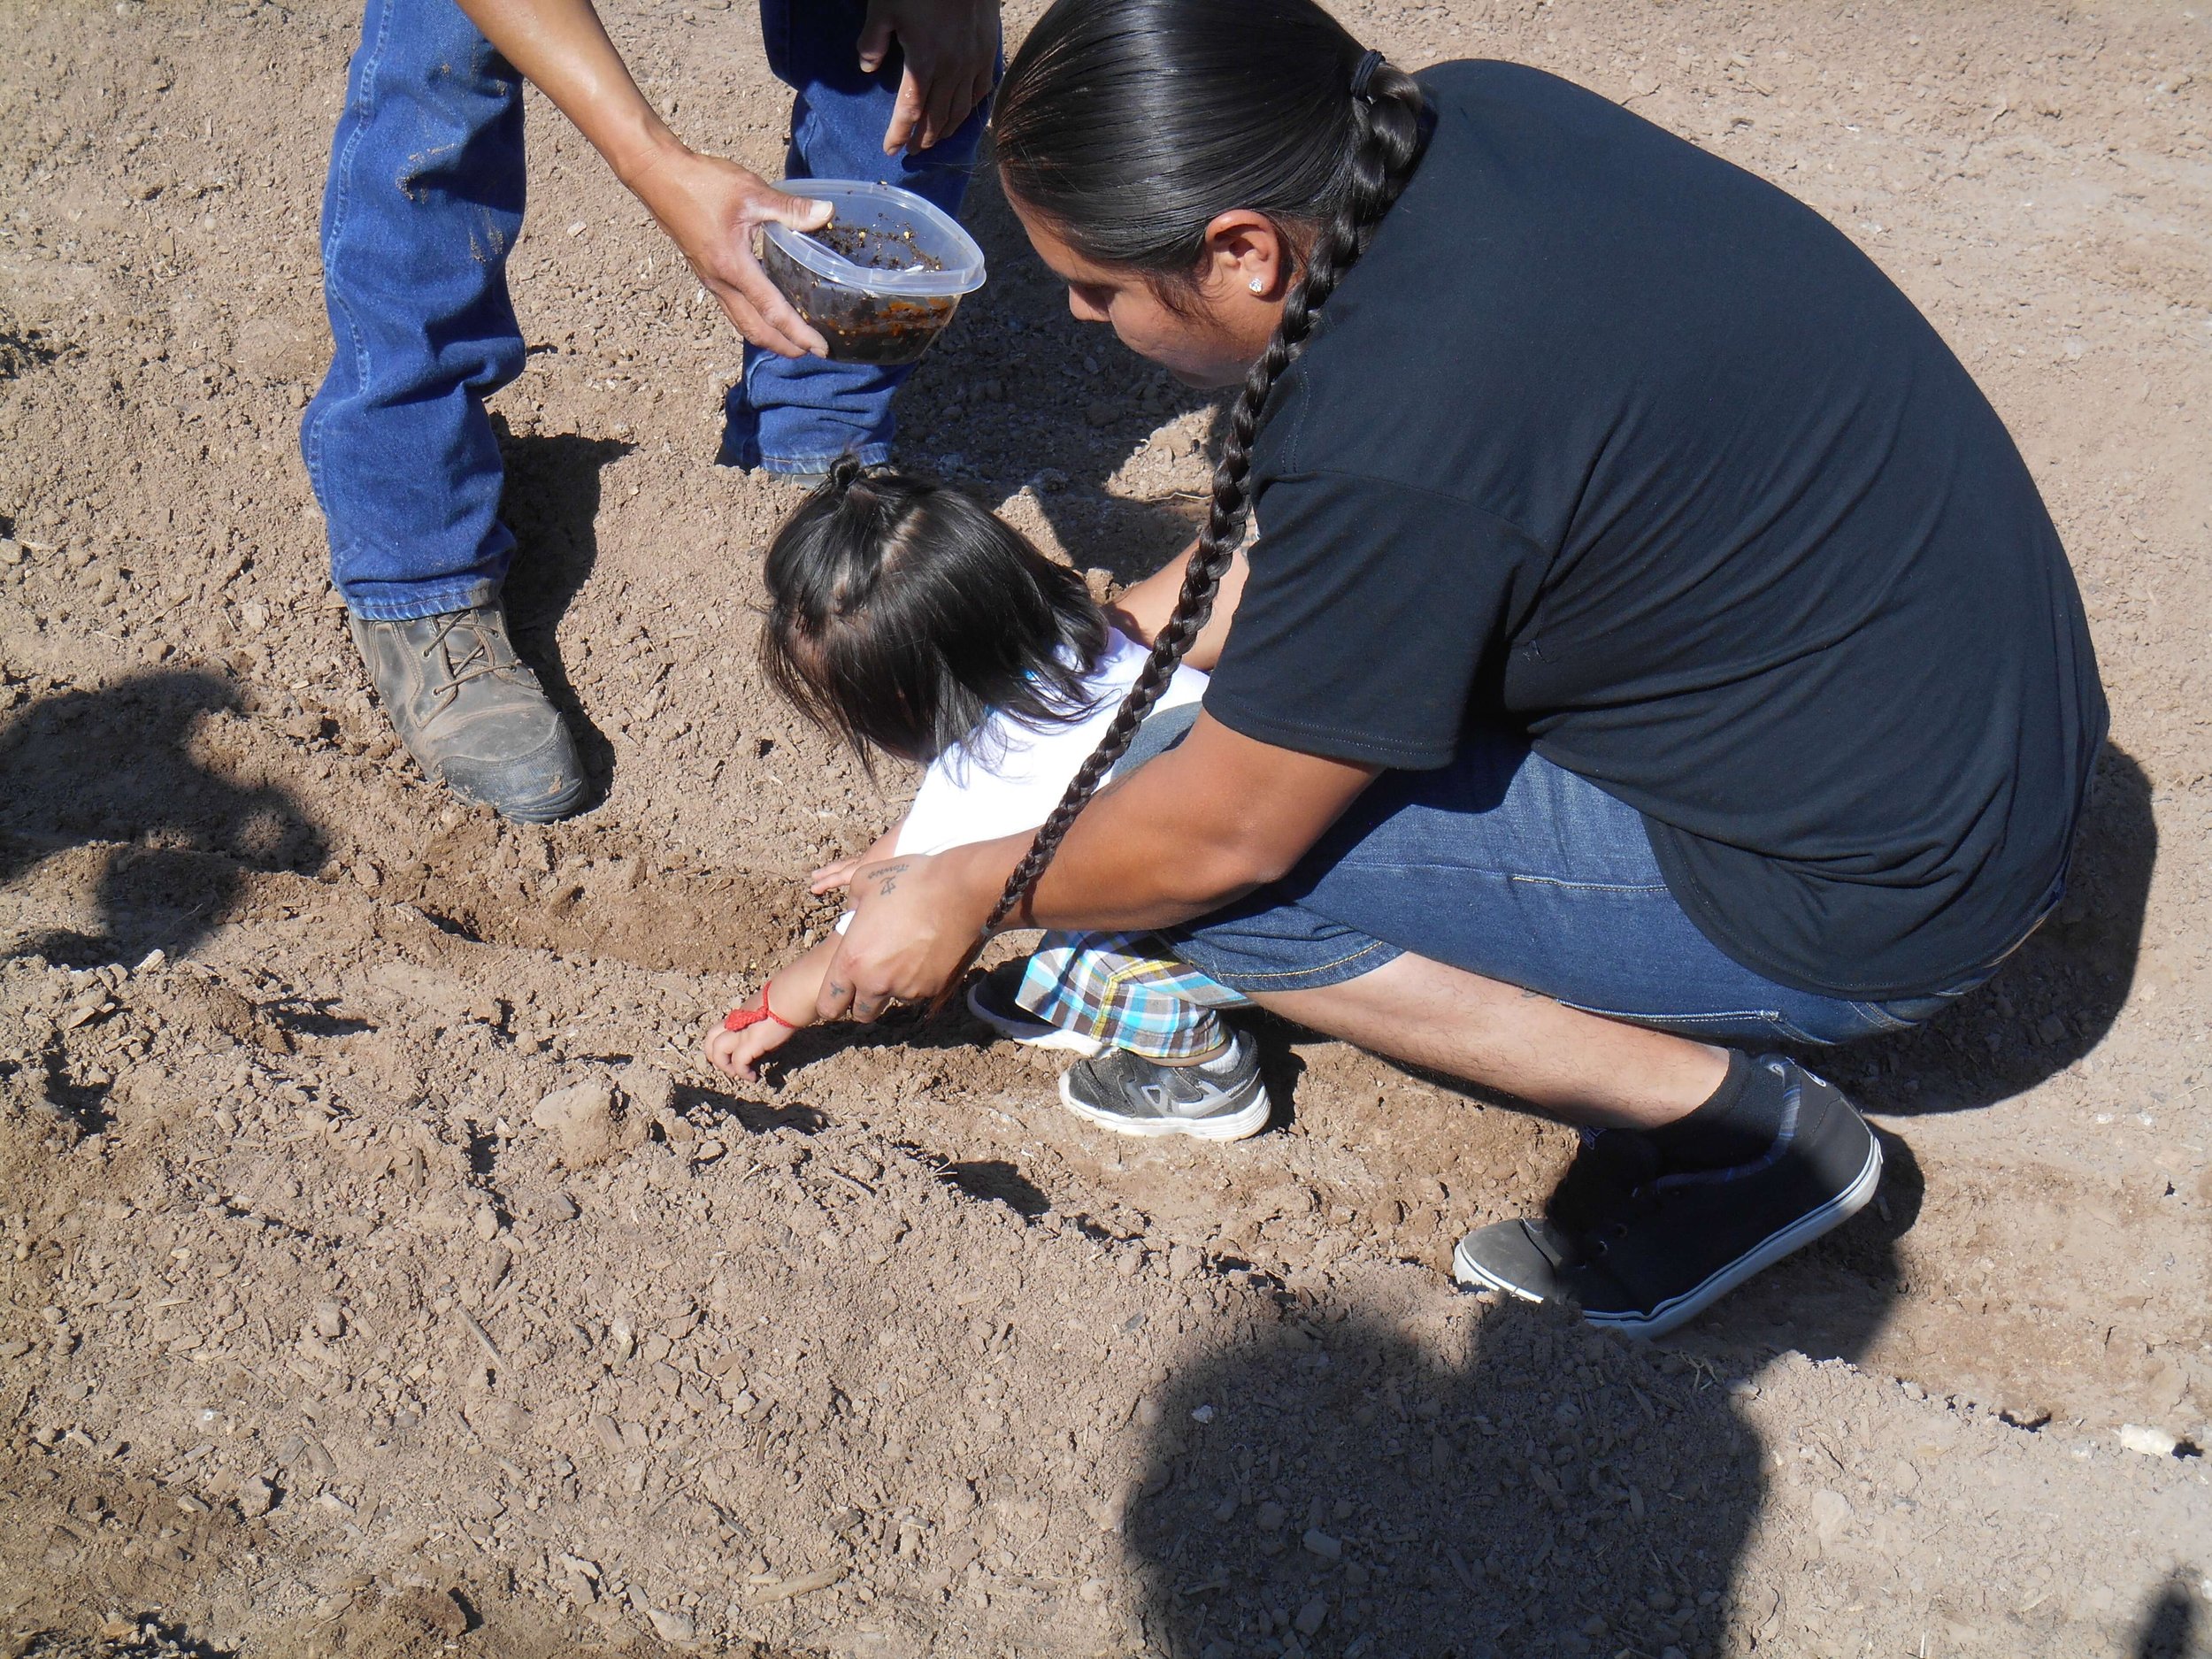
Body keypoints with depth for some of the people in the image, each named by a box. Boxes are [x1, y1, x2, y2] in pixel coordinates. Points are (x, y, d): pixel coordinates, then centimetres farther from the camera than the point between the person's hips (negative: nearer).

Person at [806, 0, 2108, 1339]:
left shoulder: (1396, 439, -30)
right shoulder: (1463, 117, -6)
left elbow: (1221, 837, -15)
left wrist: (971, 896, 1)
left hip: (1878, 903, -9)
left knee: (1222, 873, -9)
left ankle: (1726, 1117, -2)